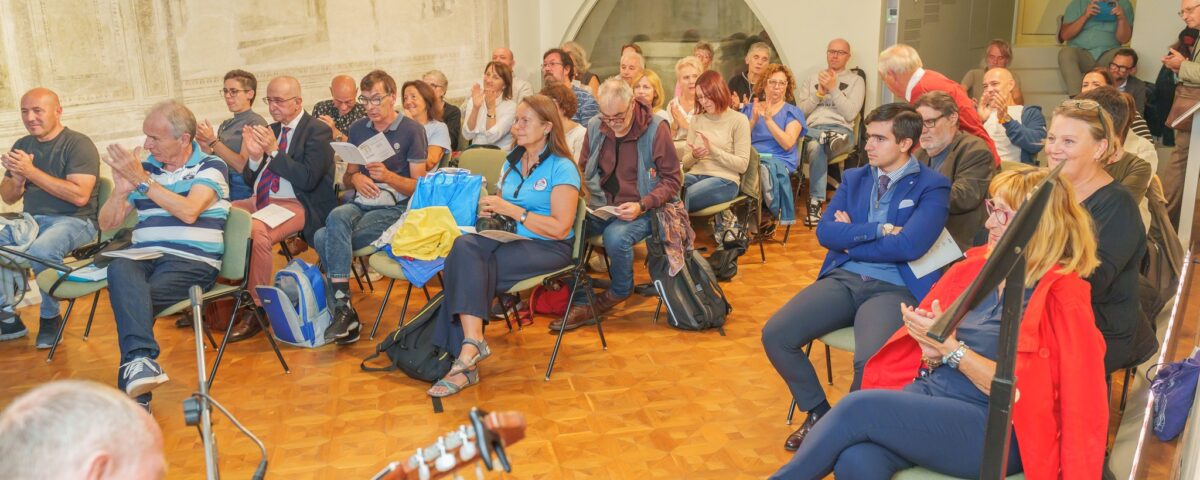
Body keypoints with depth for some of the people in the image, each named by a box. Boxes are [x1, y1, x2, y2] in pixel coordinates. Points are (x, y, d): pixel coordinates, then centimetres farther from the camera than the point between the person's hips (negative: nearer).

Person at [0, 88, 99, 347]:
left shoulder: (78, 144, -6)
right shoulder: (22, 145, 15)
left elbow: (80, 196, -18)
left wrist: (31, 172, -18)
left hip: (74, 220, -7)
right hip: (31, 219, 7)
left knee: (41, 250, -36)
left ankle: (50, 317, -11)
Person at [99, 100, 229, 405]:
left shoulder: (211, 167, 4)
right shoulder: (144, 167, 18)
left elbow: (189, 211, -15)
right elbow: (106, 224, 18)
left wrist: (142, 180, -12)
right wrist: (120, 190, -1)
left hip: (193, 263, -3)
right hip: (143, 258, 4)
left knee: (130, 298, -31)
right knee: (119, 268, -33)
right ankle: (140, 359, -48)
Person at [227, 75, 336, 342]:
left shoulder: (317, 131, -3)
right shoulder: (270, 130, 18)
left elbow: (308, 179, -14)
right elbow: (250, 179, 16)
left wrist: (274, 151, -16)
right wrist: (254, 156, -5)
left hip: (295, 205, -7)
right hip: (260, 200, 8)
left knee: (256, 231, -34)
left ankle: (257, 309, -21)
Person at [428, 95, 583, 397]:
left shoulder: (561, 168, -6)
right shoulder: (512, 162, 18)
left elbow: (560, 228, -14)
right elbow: (501, 209, 24)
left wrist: (512, 210, -16)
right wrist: (488, 210, 0)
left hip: (548, 249, -6)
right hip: (509, 241, 6)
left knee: (468, 268, -27)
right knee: (463, 246, -27)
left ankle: (467, 347, -23)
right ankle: (472, 342, -36)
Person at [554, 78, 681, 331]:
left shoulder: (656, 129, -9)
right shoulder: (595, 127, 4)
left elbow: (672, 179, -4)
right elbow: (583, 169, 19)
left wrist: (642, 205, -18)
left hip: (641, 211, -4)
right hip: (600, 206, 4)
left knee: (615, 237, -35)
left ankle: (621, 290, 1)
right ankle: (582, 304, -10)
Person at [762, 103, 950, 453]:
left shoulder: (933, 186, 0)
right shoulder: (854, 178, 16)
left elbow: (910, 245, -16)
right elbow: (825, 233, 3)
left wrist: (851, 237, -4)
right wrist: (879, 231, -10)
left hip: (894, 288, -5)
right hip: (843, 278, 5)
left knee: (870, 362, -34)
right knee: (775, 335, -16)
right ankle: (819, 413, 7)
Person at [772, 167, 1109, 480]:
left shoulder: (1060, 296, -6)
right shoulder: (977, 266, 11)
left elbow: (1019, 392, -11)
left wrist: (950, 349, -15)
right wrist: (932, 352, -7)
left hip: (994, 430, -5)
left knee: (858, 408, -25)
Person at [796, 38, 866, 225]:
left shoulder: (856, 80, 15)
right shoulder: (813, 79, 26)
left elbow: (850, 113, 0)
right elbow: (800, 111, 14)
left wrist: (833, 89, -5)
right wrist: (819, 93, 1)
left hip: (841, 130, -2)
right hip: (812, 129, 2)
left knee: (818, 147, -40)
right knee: (816, 148, -38)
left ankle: (815, 203, -52)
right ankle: (816, 202, -42)